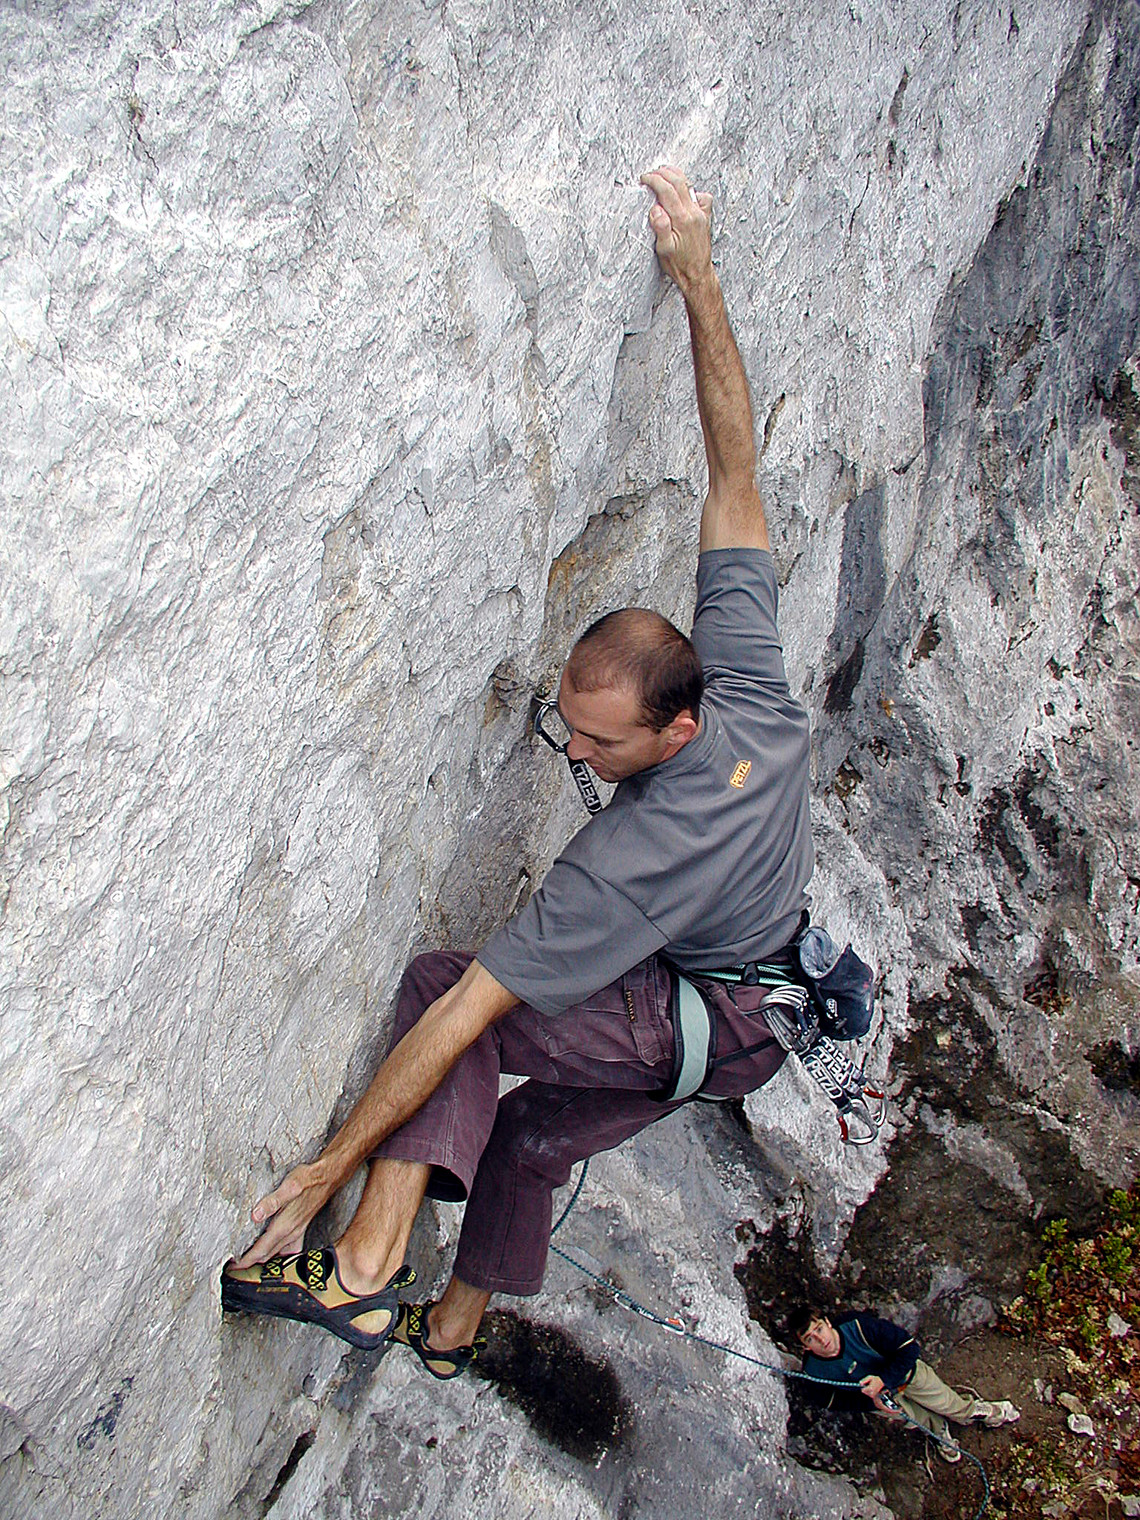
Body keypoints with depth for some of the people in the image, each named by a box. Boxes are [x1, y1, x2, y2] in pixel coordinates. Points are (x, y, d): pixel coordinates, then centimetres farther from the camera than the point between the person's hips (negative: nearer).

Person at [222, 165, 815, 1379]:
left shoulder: (635, 854, -39)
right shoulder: (749, 677, -22)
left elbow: (467, 1008, -35)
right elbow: (735, 470, -15)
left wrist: (335, 1163, -28)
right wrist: (697, 282, -14)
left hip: (715, 1026, -8)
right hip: (763, 1010, 8)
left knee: (441, 983, -20)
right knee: (533, 1130, 19)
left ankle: (364, 1266, -20)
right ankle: (450, 1330, 38)